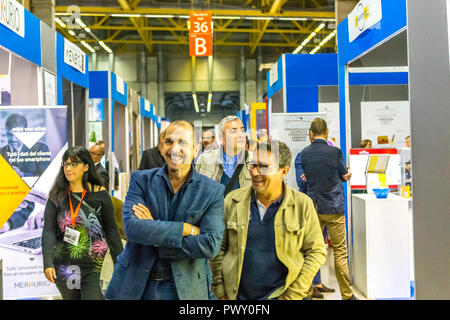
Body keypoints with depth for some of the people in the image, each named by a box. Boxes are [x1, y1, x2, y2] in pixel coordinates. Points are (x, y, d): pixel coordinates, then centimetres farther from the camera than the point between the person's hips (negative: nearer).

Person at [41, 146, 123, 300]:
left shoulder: (99, 194, -2)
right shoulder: (57, 196, 1)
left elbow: (111, 230, 1)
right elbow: (48, 231, -5)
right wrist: (48, 263, -16)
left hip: (92, 266, -2)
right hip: (63, 266, 2)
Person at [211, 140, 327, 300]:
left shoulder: (303, 204, -5)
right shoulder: (232, 200, -2)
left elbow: (316, 252, -2)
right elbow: (218, 248, 3)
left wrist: (293, 295, -7)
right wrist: (220, 291, -1)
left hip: (279, 294, -1)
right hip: (236, 295, 2)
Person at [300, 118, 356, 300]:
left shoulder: (304, 154, 0)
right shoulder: (335, 152, -10)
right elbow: (345, 176, 3)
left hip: (313, 208, 3)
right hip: (334, 207, -3)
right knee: (340, 252, 4)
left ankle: (307, 291, 18)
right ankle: (347, 294, 11)